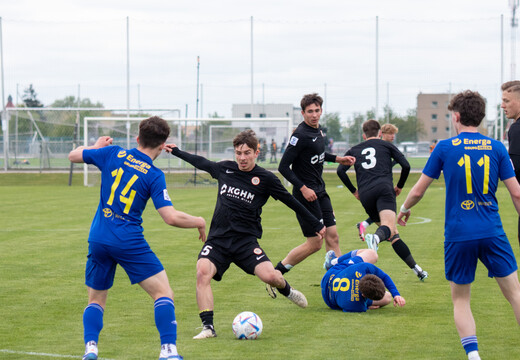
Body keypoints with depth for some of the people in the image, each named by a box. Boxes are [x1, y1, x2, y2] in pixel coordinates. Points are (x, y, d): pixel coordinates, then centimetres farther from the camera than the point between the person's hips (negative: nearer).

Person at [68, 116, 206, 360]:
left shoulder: (113, 154, 3)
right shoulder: (154, 175, -7)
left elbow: (74, 155, 18)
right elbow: (171, 217, -13)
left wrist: (97, 146, 37)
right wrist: (199, 222, 5)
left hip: (98, 239, 4)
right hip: (129, 241, -4)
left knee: (96, 299, 19)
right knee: (163, 293, 4)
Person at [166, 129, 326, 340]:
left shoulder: (265, 179, -1)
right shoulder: (225, 169, 8)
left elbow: (291, 202, 7)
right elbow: (202, 163, 28)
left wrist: (316, 225, 12)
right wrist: (176, 151, 38)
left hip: (246, 240, -2)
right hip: (217, 238, 2)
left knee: (269, 276, -21)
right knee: (203, 272, -26)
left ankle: (286, 289, 19)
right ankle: (208, 327, -22)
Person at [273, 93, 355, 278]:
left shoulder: (318, 130, 9)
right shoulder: (300, 135, -18)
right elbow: (283, 167, -20)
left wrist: (338, 159, 19)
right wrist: (303, 188, -23)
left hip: (320, 192, 8)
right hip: (306, 194, -8)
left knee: (332, 237, 6)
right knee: (315, 243, -5)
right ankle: (275, 273, 6)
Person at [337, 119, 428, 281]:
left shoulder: (354, 150, 25)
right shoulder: (386, 145, 20)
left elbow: (340, 170, 11)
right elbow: (406, 165, 10)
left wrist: (353, 190, 20)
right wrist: (400, 186, 24)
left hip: (365, 195, 3)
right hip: (384, 188, -3)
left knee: (393, 235, 11)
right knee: (389, 228, -25)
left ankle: (416, 269, 8)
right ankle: (376, 237, -60)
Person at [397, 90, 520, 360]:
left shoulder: (445, 148, -2)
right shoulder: (496, 148, 2)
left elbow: (418, 190, 3)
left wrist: (404, 209, 24)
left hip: (458, 235, -1)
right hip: (492, 233, 1)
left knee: (461, 299, 10)